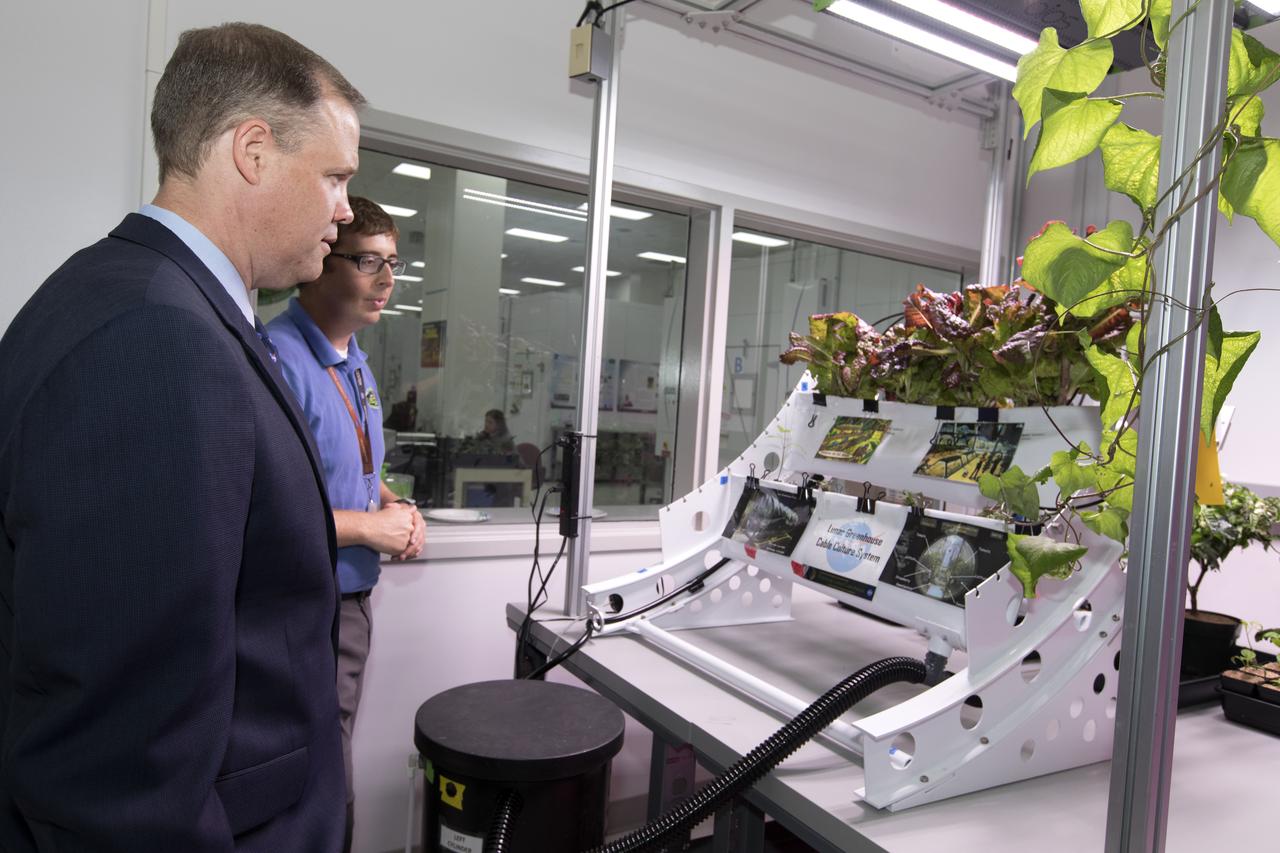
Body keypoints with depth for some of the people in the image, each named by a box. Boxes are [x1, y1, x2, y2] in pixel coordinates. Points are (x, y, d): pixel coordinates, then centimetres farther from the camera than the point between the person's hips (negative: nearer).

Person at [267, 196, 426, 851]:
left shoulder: (354, 361, 10)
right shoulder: (277, 359, -21)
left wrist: (396, 507, 2)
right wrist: (367, 527, -18)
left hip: (353, 598, 9)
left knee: (330, 772, 23)